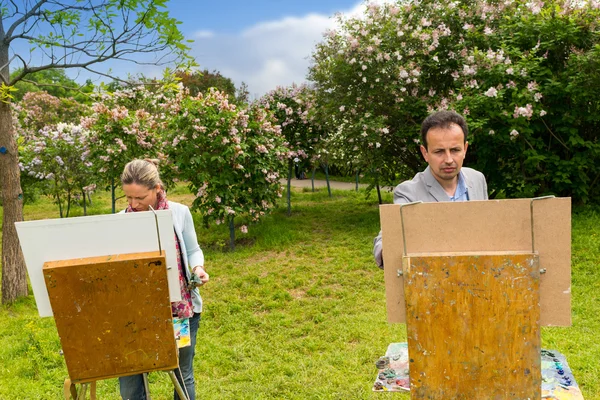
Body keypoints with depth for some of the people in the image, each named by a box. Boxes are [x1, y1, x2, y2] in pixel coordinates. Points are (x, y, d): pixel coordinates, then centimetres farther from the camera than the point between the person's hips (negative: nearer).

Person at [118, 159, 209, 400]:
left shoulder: (179, 213, -6)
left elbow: (192, 251, 3)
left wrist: (198, 269, -16)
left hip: (180, 308, 0)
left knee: (183, 374, 16)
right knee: (129, 380, 2)